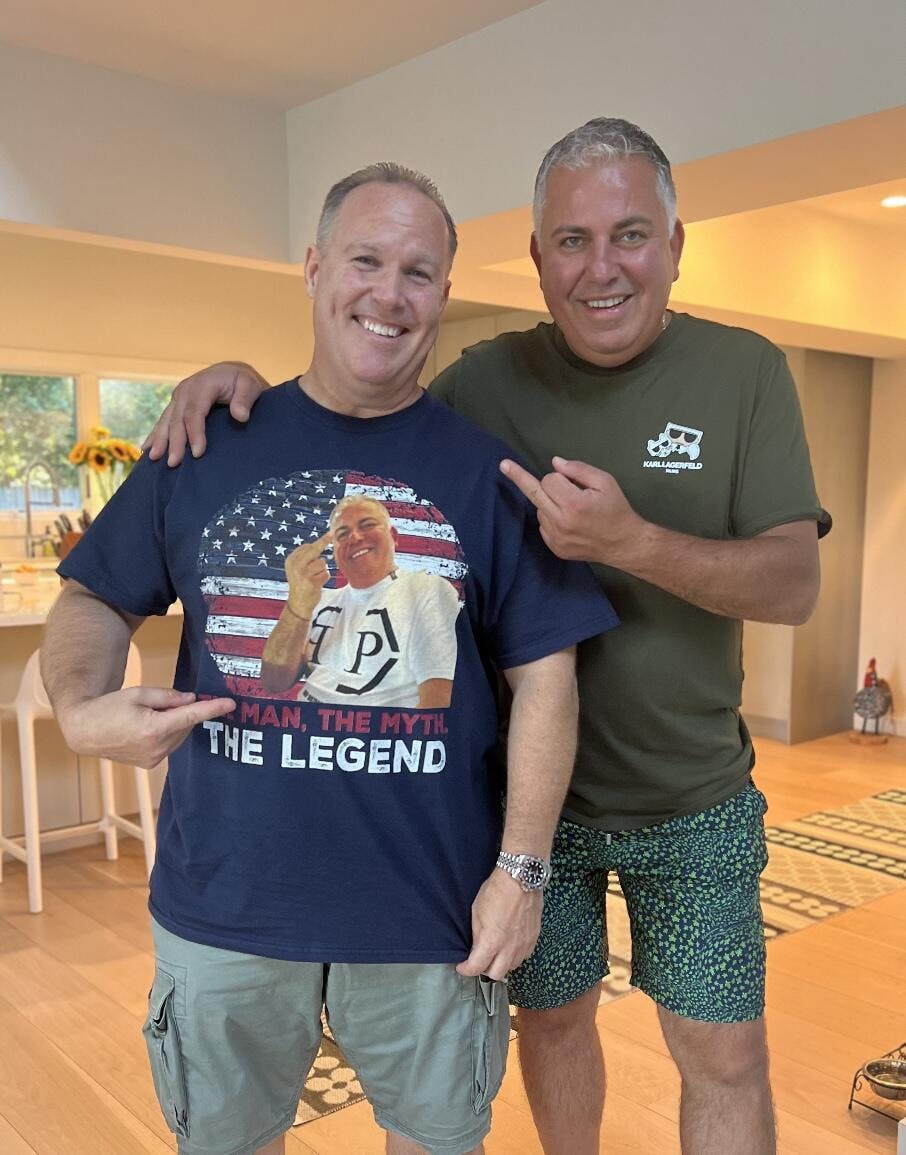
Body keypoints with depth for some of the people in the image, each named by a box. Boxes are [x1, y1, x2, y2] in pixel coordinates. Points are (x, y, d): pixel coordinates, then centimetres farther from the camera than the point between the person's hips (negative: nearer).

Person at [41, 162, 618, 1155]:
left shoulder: (484, 468, -4)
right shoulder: (208, 445, 0)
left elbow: (543, 675, -5)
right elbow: (99, 599, 7)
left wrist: (521, 868, -8)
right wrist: (81, 703, -13)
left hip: (429, 913, -1)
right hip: (223, 902, 2)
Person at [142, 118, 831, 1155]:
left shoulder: (744, 372, -8)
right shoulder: (491, 379, -3)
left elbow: (794, 585, -13)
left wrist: (631, 541, -31)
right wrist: (248, 380, -12)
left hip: (693, 805, -1)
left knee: (725, 1056, 8)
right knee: (551, 1019, 18)